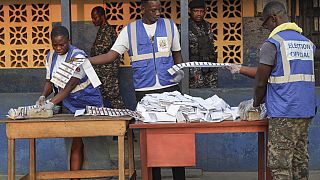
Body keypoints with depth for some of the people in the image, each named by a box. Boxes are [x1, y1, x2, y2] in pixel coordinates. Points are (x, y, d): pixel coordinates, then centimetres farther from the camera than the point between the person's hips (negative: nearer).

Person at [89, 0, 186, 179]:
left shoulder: (170, 26, 6)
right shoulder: (130, 30, 4)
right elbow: (111, 55, 0)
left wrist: (180, 70, -3)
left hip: (170, 89, 0)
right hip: (144, 91, 0)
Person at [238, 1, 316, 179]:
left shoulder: (272, 43, -8)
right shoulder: (308, 42, 14)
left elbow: (261, 81, -6)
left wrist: (255, 104, 13)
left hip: (284, 113, -7)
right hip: (307, 111, 7)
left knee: (280, 165, -4)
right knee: (300, 161, 11)